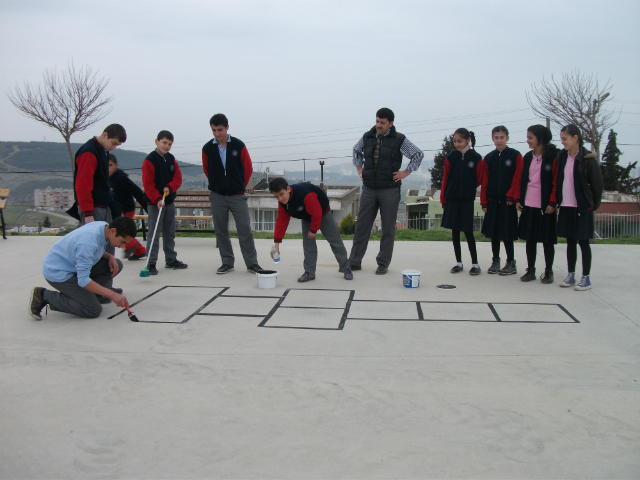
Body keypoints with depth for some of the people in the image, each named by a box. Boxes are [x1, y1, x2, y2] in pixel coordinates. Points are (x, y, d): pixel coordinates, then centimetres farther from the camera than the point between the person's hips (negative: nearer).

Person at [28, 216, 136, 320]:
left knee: (116, 265, -2)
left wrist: (110, 257, -6)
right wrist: (112, 294, -33)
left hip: (72, 264, 9)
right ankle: (44, 295, -6)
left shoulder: (105, 226, -8)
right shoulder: (88, 241, -34)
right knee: (94, 310, -15)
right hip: (57, 272, -9)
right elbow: (83, 280, -32)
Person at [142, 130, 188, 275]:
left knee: (170, 233, 15)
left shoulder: (171, 159, 8)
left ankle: (171, 260, 26)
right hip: (154, 203, -7)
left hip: (170, 201, 7)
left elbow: (178, 177, 3)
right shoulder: (149, 160, -12)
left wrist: (170, 187, -17)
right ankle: (151, 263, -2)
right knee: (154, 234, -6)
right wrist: (157, 199, -27)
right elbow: (148, 184, -17)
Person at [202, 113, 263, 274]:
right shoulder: (207, 148, 0)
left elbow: (248, 168, 4)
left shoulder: (238, 146, -5)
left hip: (237, 195, -2)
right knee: (220, 231, 5)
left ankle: (252, 263, 4)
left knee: (245, 229, -4)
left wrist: (240, 186, 9)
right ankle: (227, 262, 16)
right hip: (217, 196, 2)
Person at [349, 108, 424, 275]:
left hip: (389, 190, -3)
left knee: (388, 229, 3)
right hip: (368, 189, 3)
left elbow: (419, 154, 2)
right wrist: (359, 169, 15)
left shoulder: (399, 140, -4)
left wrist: (406, 172, -3)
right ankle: (354, 261, 10)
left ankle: (383, 264, 13)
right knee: (361, 226, 4)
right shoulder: (367, 137, 6)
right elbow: (356, 151, 26)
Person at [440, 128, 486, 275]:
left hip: (467, 199, -3)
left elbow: (479, 179, 4)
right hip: (452, 198, 3)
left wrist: (468, 188, 7)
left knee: (468, 231, -2)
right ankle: (459, 262, 16)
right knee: (454, 231, 7)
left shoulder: (476, 158, -4)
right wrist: (443, 199, 4)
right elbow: (445, 179, 5)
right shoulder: (451, 157, 3)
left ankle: (475, 263, 7)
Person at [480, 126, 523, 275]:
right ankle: (495, 262, 18)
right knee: (493, 233, 8)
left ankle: (511, 263, 9)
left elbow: (518, 178, -5)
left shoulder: (515, 156, -1)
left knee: (507, 234, -1)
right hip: (492, 201, 4)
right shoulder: (488, 158, 9)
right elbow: (485, 181, 8)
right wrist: (484, 202, 3)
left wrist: (512, 197, -11)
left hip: (507, 201, -4)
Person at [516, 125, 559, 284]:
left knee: (547, 239, 4)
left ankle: (548, 271, 15)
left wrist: (553, 202, -13)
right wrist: (518, 199, 6)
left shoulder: (553, 157, -6)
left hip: (546, 206, -5)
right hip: (528, 205, 5)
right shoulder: (527, 157, 10)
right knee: (530, 238, 9)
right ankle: (530, 270, 18)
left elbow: (556, 181, -8)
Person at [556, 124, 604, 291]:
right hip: (566, 206, 5)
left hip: (582, 207, -5)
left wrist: (594, 205, -3)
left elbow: (598, 183, -7)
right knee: (570, 241, 12)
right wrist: (558, 201, 5)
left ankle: (586, 278, 10)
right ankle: (571, 276, 21)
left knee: (583, 242, 2)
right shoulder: (562, 157, 5)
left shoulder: (587, 158, -11)